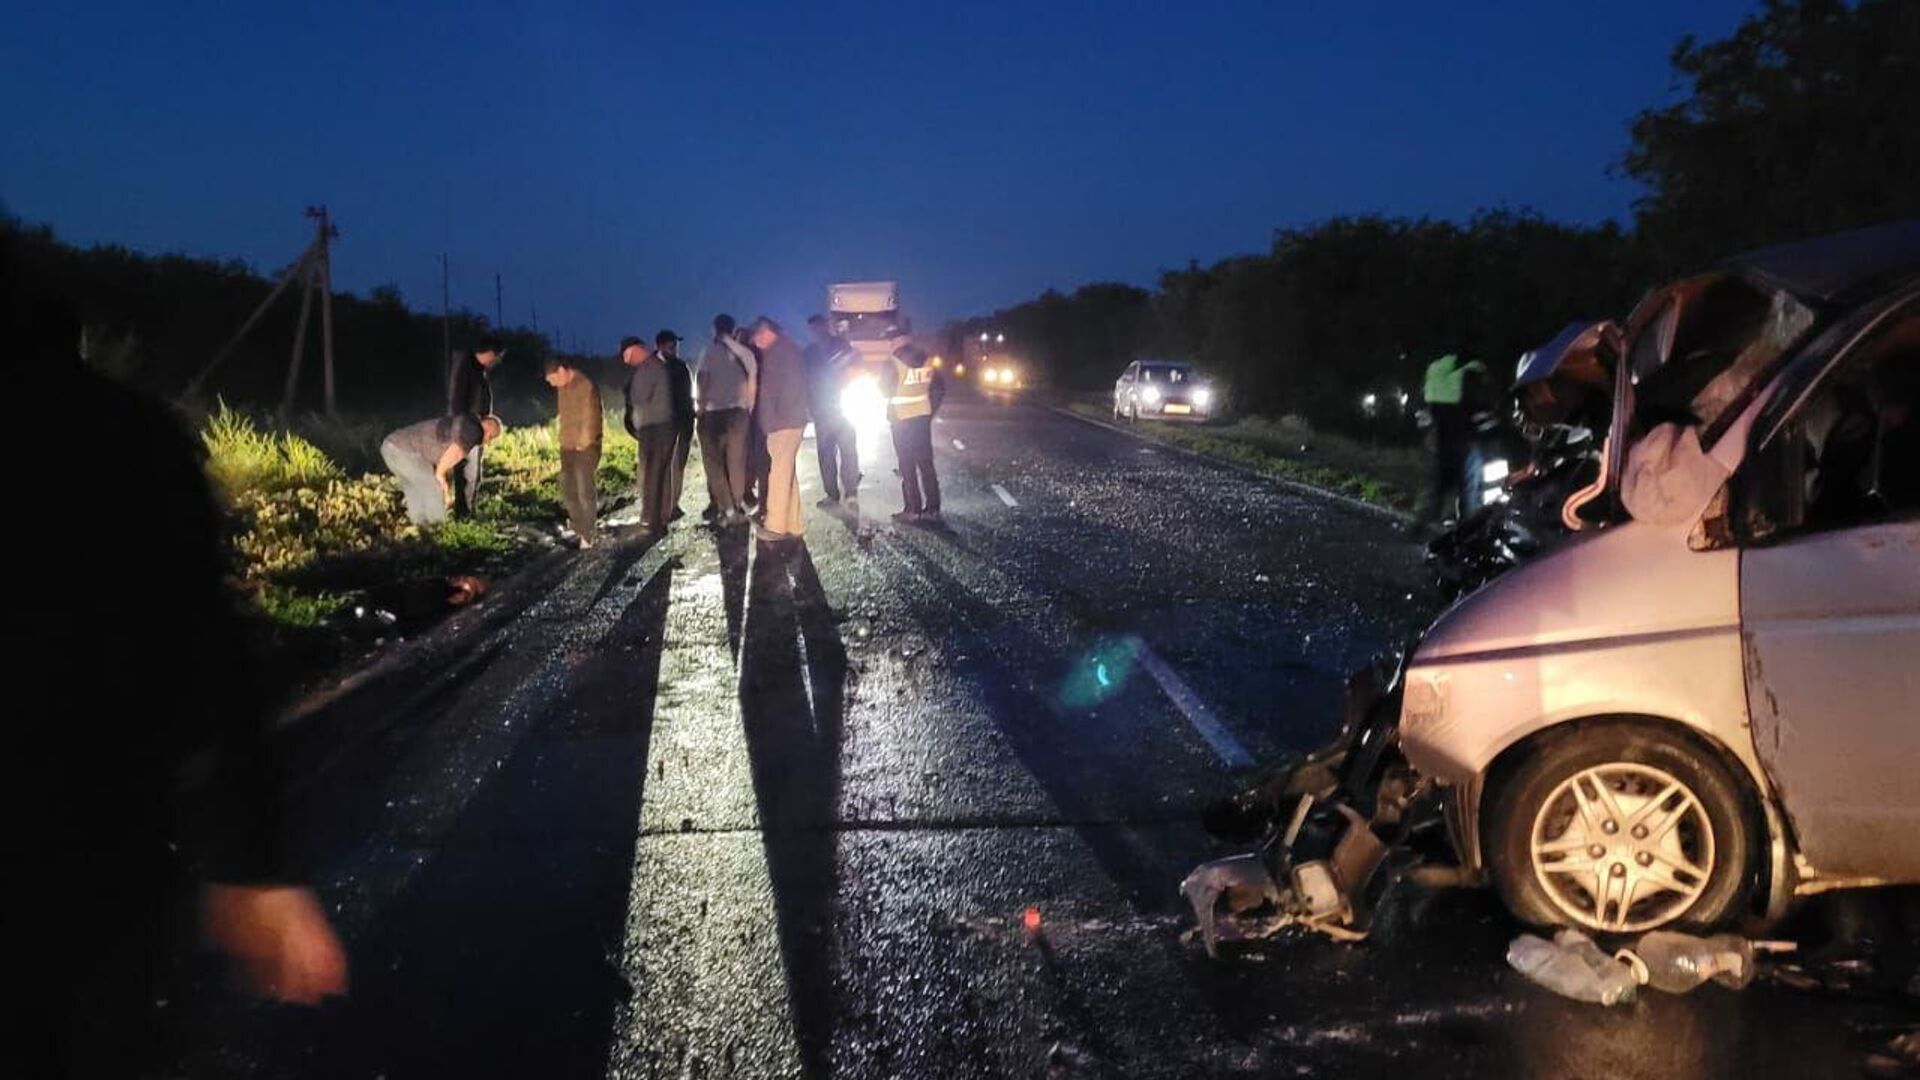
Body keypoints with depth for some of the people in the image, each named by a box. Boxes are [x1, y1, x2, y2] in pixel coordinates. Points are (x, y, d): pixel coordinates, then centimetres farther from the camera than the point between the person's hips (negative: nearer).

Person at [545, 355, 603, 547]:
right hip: (568, 446, 9)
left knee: (585, 490, -6)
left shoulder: (586, 385, -16)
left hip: (585, 447, -9)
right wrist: (564, 442, 9)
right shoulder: (563, 387, 10)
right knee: (567, 488, 14)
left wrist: (583, 444, -13)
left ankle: (587, 535, -1)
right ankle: (578, 525, 29)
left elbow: (591, 418, -16)